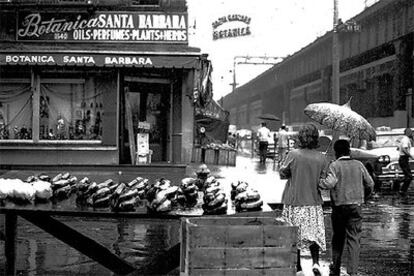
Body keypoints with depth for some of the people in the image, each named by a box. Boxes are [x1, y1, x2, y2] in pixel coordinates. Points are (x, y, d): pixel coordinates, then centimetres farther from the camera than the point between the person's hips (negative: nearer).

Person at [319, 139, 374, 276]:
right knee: (354, 238, 3)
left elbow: (329, 183, -23)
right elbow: (370, 184, 8)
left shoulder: (335, 165, -8)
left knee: (338, 237, 15)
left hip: (339, 206, -1)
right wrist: (362, 194, 26)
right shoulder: (358, 165, 3)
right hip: (356, 205, 1)